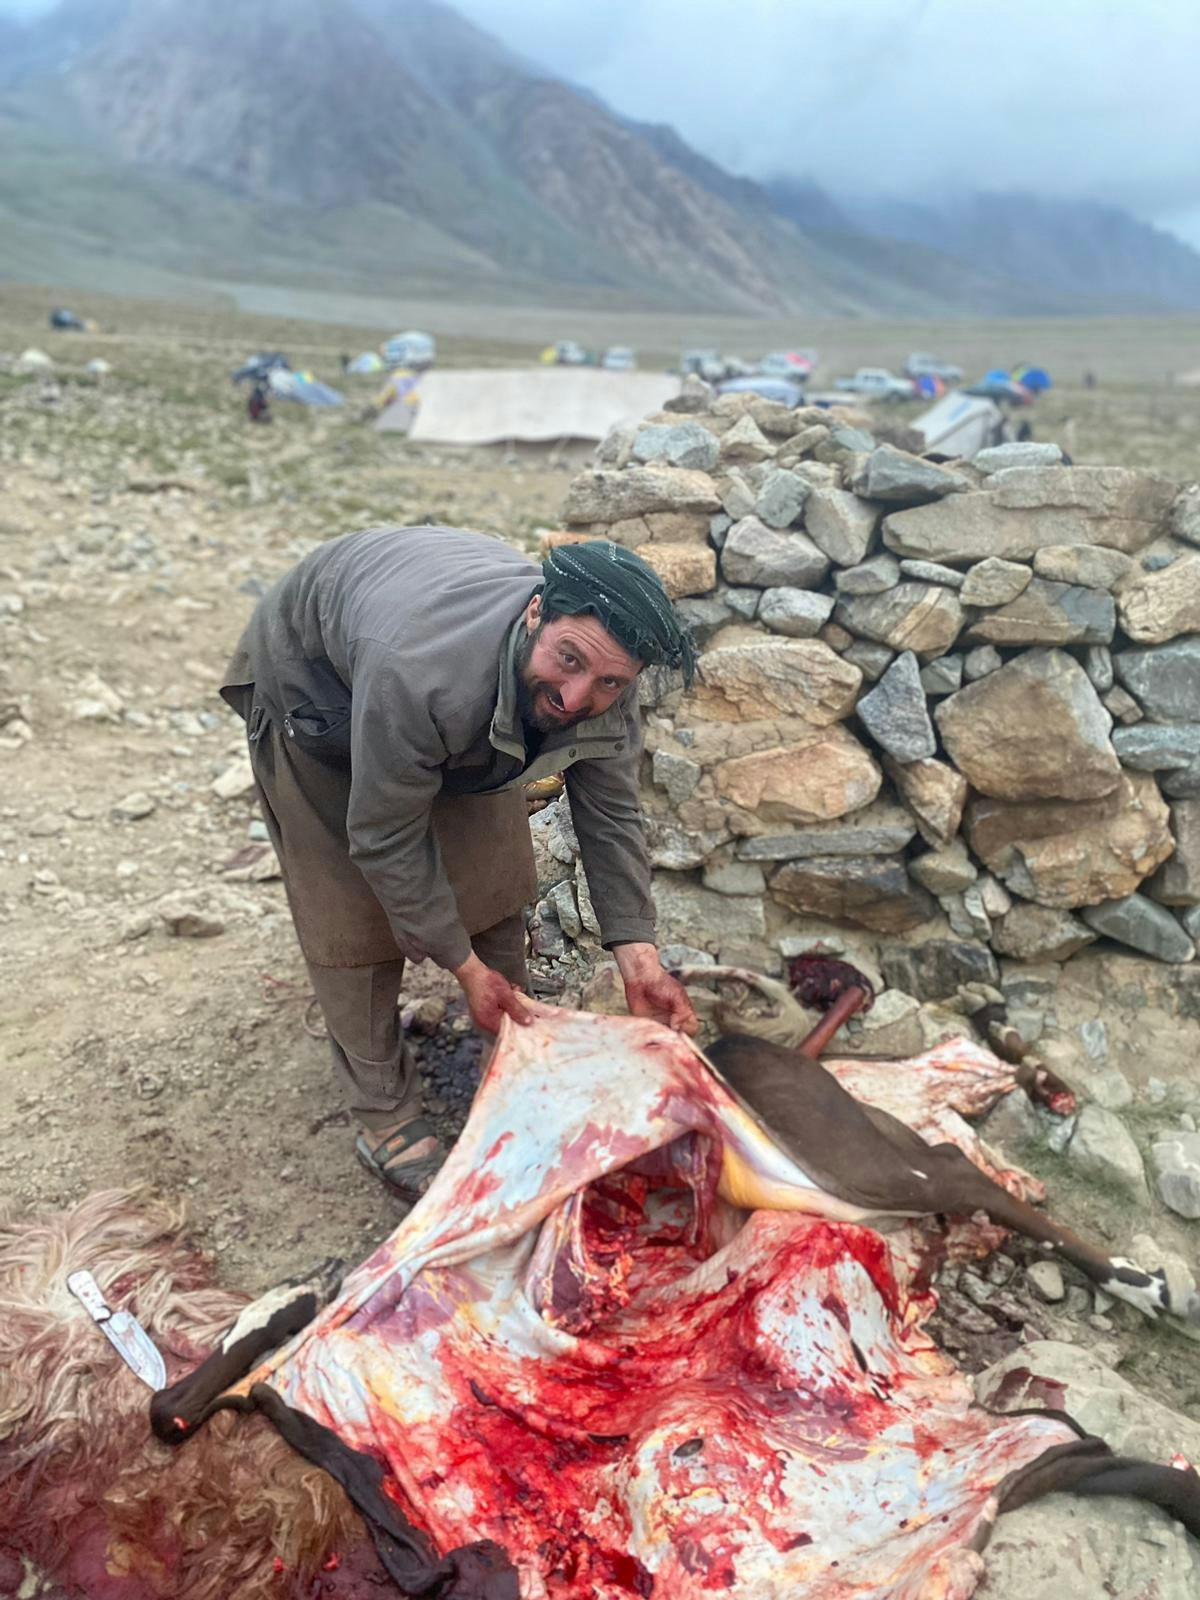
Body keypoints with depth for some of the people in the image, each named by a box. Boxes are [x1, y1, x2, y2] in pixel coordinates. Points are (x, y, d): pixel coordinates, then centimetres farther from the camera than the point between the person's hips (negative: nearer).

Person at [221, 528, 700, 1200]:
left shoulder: (605, 676, -28)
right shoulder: (417, 674, -47)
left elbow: (611, 812, -15)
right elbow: (386, 839, -33)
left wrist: (638, 955, -22)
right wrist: (463, 964, -24)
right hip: (313, 684, -5)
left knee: (496, 878, 5)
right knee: (354, 915, -5)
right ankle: (385, 1119, 12)